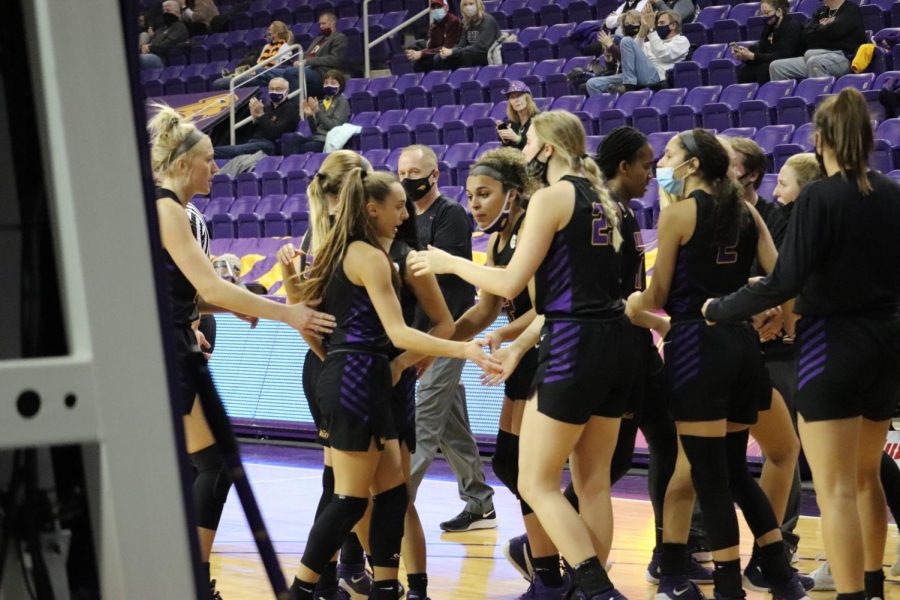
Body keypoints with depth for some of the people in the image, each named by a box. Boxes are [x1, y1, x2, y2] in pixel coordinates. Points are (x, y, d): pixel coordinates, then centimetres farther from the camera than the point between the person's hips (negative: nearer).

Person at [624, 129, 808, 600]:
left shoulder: (677, 212, -5)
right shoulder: (745, 211, 11)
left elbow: (659, 295, -1)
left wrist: (634, 303, 19)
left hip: (697, 344, -7)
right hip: (742, 343, 7)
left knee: (708, 474, 0)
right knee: (734, 468, 17)